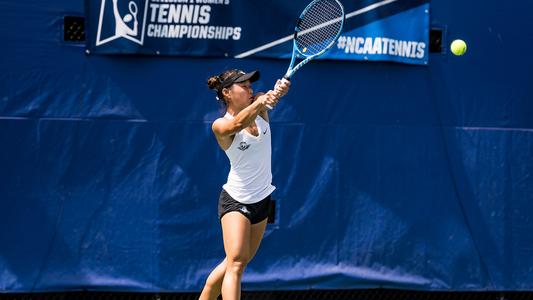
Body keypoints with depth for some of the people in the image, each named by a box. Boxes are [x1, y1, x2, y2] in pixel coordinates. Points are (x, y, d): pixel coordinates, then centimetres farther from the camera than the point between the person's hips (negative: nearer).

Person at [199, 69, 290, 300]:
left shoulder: (259, 107, -3)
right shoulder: (221, 125, -18)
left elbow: (270, 97, -26)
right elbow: (238, 124, -41)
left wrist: (279, 89, -51)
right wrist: (261, 103, -60)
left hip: (262, 200, 7)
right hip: (236, 201, -7)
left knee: (239, 261, 15)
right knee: (236, 263, -21)